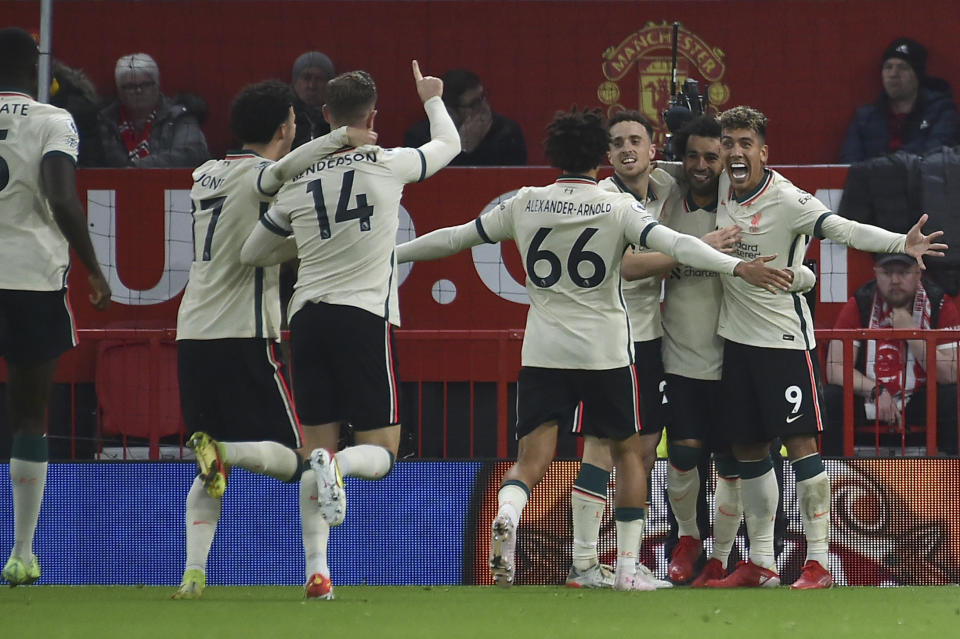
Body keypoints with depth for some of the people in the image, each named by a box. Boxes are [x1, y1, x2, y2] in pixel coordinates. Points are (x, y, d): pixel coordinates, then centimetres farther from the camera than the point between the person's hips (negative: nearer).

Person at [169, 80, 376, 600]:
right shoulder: (261, 176, -7)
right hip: (246, 338, -7)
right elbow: (282, 171, -31)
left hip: (193, 336, 7)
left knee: (208, 476, 13)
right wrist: (343, 137, -27)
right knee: (292, 458, 2)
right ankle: (224, 452, -27)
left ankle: (193, 572, -4)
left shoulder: (206, 176, 15)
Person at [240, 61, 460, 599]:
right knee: (382, 454, 3)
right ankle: (337, 468, -32)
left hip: (308, 316, 3)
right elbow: (450, 144, 19)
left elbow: (253, 254, 18)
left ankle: (316, 570, -3)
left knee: (319, 446, 8)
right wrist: (433, 100, 38)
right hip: (365, 315, -3)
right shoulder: (388, 165, -1)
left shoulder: (299, 181, 7)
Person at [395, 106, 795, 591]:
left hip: (542, 351, 2)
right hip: (606, 351, -2)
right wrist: (737, 267, -25)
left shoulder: (525, 205, 3)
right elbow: (674, 243, -19)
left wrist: (390, 254, 24)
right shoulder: (618, 207, -4)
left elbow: (455, 238, 11)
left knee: (532, 457, -1)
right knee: (628, 451, 14)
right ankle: (627, 566, 10)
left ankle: (506, 513, -35)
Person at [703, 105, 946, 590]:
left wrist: (900, 243, -46)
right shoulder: (723, 185, 3)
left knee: (800, 444, -9)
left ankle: (817, 563, -7)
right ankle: (759, 564, 18)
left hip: (784, 338, -6)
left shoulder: (787, 200, -16)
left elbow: (841, 228, -30)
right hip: (736, 337, 6)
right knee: (748, 451, 10)